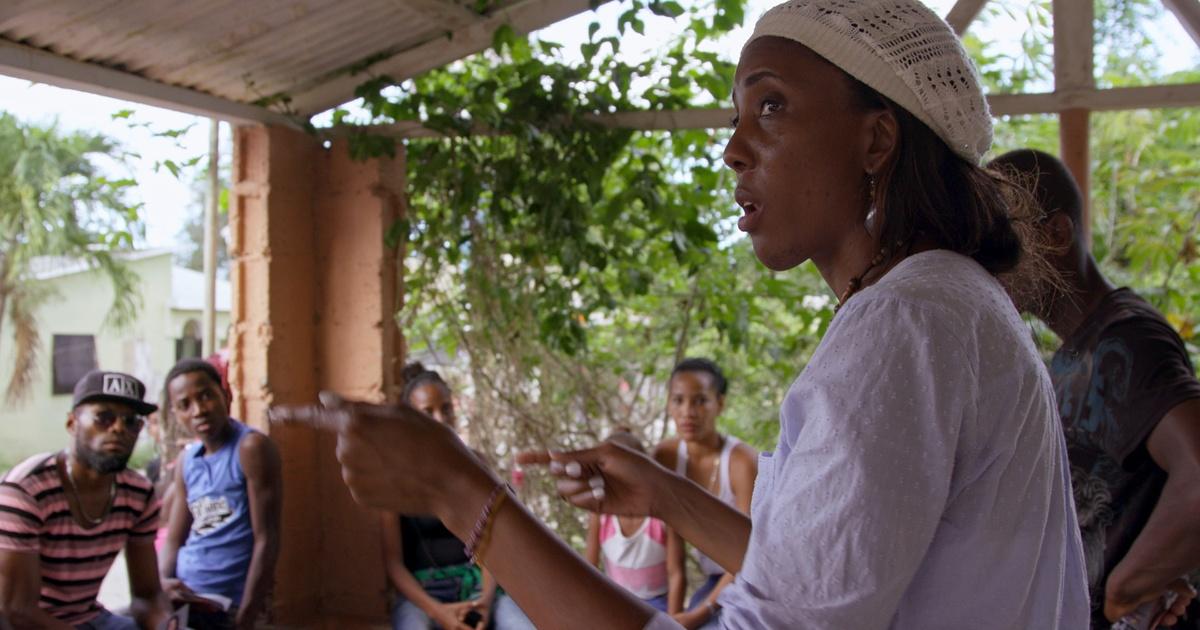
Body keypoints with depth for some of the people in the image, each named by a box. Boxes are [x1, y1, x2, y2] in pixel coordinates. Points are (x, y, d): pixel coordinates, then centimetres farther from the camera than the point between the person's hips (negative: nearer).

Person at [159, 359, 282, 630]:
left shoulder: (251, 448, -9)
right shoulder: (186, 460, 11)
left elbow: (266, 540, -12)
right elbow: (174, 539, 16)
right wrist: (163, 582, -6)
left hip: (228, 605, -6)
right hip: (184, 600, 6)